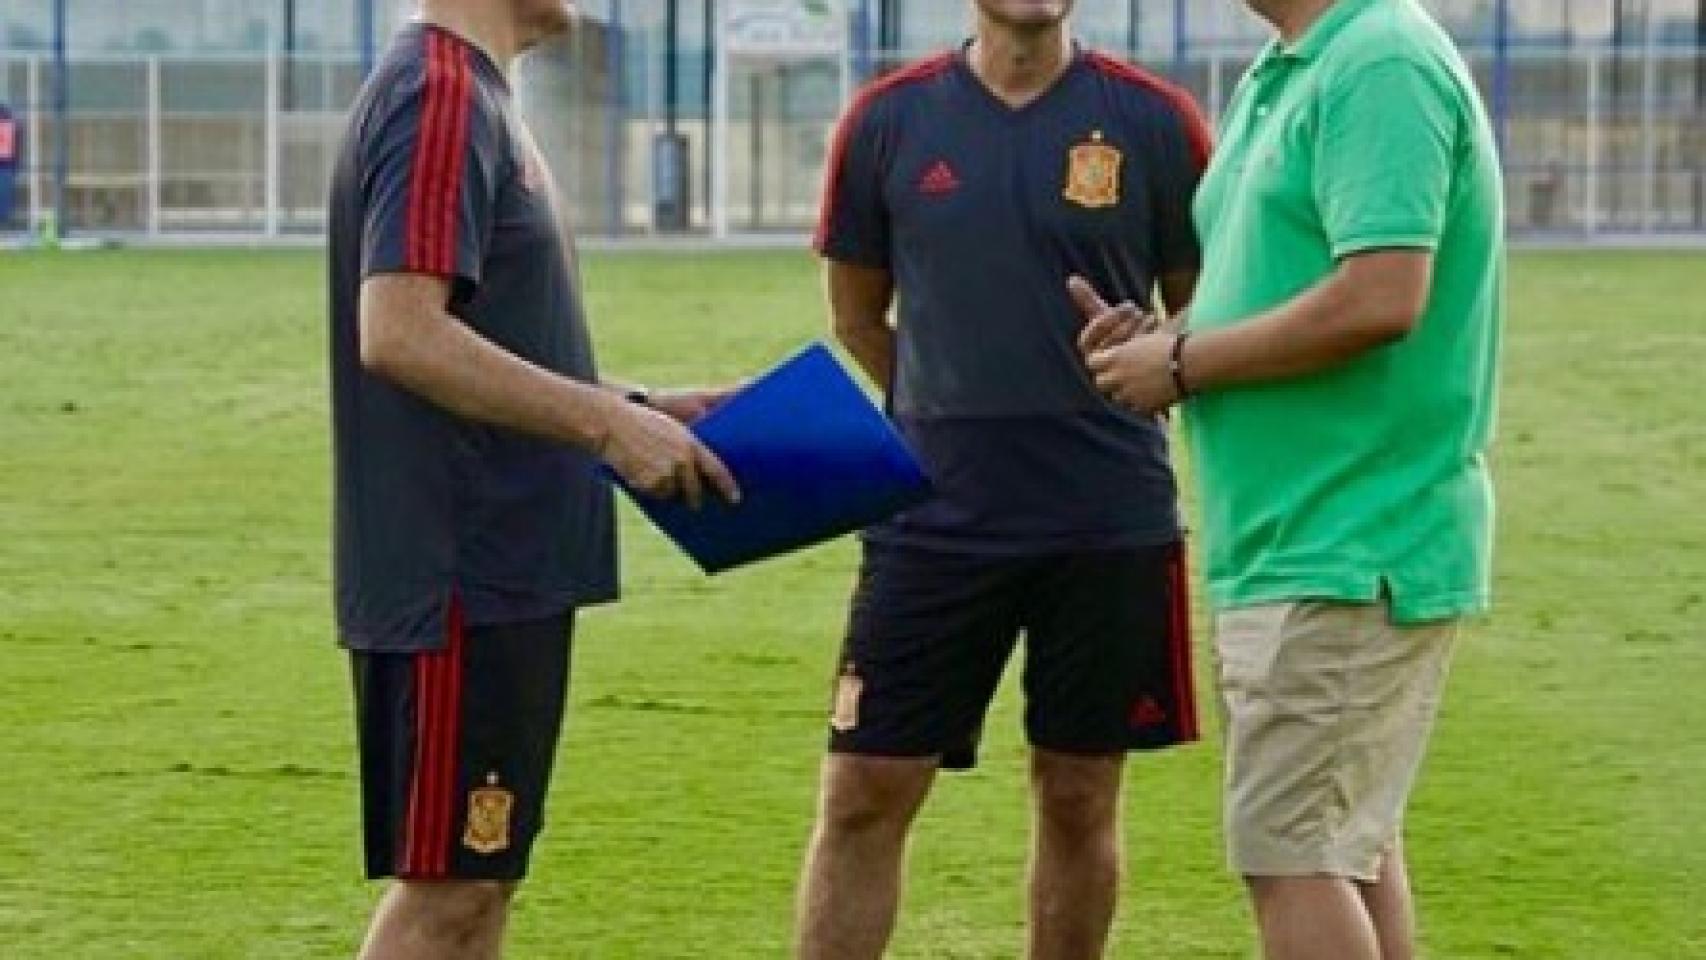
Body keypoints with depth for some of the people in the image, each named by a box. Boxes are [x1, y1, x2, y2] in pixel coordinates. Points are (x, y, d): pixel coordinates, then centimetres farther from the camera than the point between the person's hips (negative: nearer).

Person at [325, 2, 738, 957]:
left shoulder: (474, 96, 15)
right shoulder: (440, 96, -15)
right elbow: (398, 332, -25)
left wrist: (633, 412, 11)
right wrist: (607, 422, -21)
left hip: (502, 566, 10)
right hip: (463, 576, -10)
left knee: (479, 876, 14)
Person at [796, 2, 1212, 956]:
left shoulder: (1155, 121, -1)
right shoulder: (889, 120, 2)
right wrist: (961, 422, 11)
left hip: (1110, 517, 0)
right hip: (932, 514, 1)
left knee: (1079, 797, 8)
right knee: (864, 795, 0)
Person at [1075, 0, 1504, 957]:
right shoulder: (1281, 79, 14)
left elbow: (1380, 298, -26)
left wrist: (1183, 363, -16)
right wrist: (1162, 350, 1)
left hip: (1346, 556, -10)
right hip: (1303, 546, 10)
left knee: (1292, 853, -7)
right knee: (1353, 844, 14)